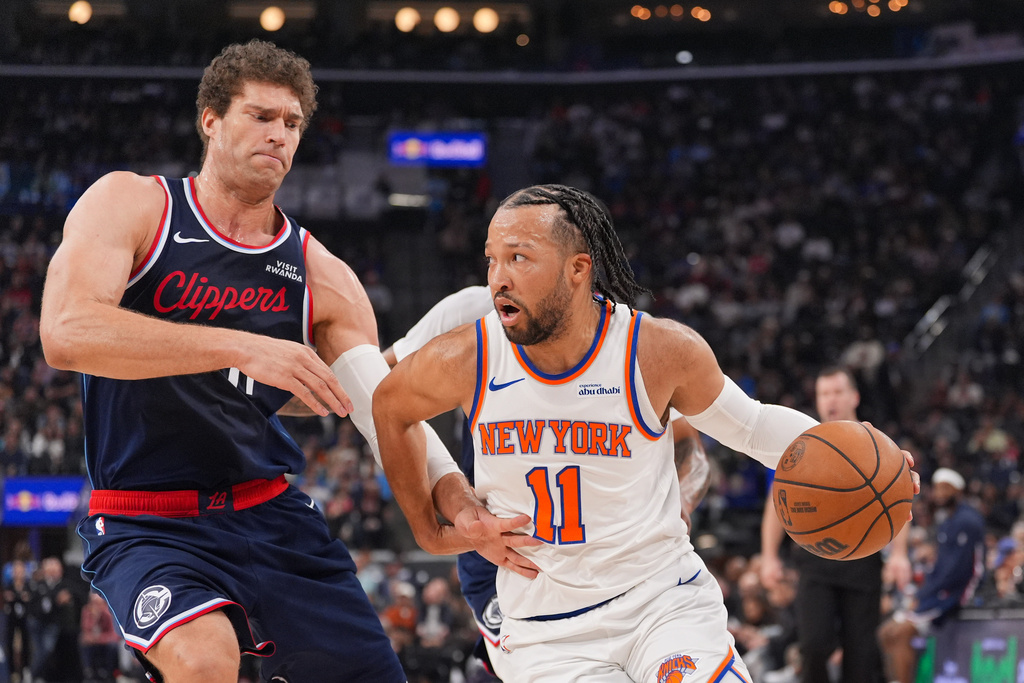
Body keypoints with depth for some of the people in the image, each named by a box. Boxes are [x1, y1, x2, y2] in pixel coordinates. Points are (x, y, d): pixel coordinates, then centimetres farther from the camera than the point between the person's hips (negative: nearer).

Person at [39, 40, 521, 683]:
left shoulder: (320, 275, 6)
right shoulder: (130, 204, -5)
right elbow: (65, 333, -22)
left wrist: (454, 498, -25)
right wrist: (241, 348, -29)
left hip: (273, 514, 5)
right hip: (150, 525, -5)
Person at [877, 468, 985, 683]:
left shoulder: (966, 521, -14)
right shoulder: (946, 522, 18)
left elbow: (958, 570, -19)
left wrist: (924, 596, -15)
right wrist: (920, 594, 10)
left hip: (954, 593, -10)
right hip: (936, 594, 10)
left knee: (901, 632, -22)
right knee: (886, 632, 5)